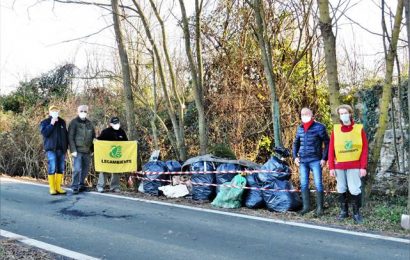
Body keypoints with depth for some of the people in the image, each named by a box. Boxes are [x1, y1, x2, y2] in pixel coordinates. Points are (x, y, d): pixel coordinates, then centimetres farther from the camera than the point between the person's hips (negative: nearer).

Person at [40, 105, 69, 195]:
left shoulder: (62, 122, 14)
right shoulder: (44, 122, 3)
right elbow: (44, 133, -13)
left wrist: (66, 146, 13)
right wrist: (51, 124, -15)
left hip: (61, 149, 4)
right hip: (51, 149, -4)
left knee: (61, 168, 4)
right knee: (52, 168, -8)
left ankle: (58, 187, 12)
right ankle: (52, 188, -2)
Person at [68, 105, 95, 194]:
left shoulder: (89, 123, 13)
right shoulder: (74, 122, -2)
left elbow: (93, 137, 18)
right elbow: (70, 137, -6)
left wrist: (92, 150, 12)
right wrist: (73, 150, -12)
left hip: (87, 151, 5)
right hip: (78, 151, -5)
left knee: (85, 169, 10)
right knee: (77, 169, -10)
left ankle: (81, 185, 22)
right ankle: (75, 187, -3)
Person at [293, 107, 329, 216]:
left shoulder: (319, 127, -5)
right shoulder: (300, 128, 9)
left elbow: (327, 143, -3)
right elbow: (296, 143, 19)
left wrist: (324, 158, -9)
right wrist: (295, 156, 7)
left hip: (315, 160, -5)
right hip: (302, 161, 5)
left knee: (318, 184, -2)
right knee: (303, 184, 7)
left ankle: (320, 207, 7)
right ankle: (306, 206, 17)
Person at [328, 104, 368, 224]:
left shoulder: (359, 129, -1)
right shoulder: (335, 129, 3)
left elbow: (364, 149, -1)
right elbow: (331, 149, 3)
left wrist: (363, 167, -7)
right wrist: (331, 167, -1)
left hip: (354, 166, -2)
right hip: (339, 166, 2)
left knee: (355, 189, -3)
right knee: (341, 189, 11)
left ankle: (356, 212, 13)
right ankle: (343, 211, 24)